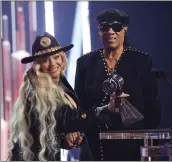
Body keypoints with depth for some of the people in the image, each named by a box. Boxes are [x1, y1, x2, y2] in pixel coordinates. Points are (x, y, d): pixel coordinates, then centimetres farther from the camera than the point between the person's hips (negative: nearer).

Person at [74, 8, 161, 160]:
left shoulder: (142, 61, -1)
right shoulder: (85, 62, 4)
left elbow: (153, 105, 0)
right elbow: (79, 103, 8)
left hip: (132, 143, -1)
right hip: (96, 144, 1)